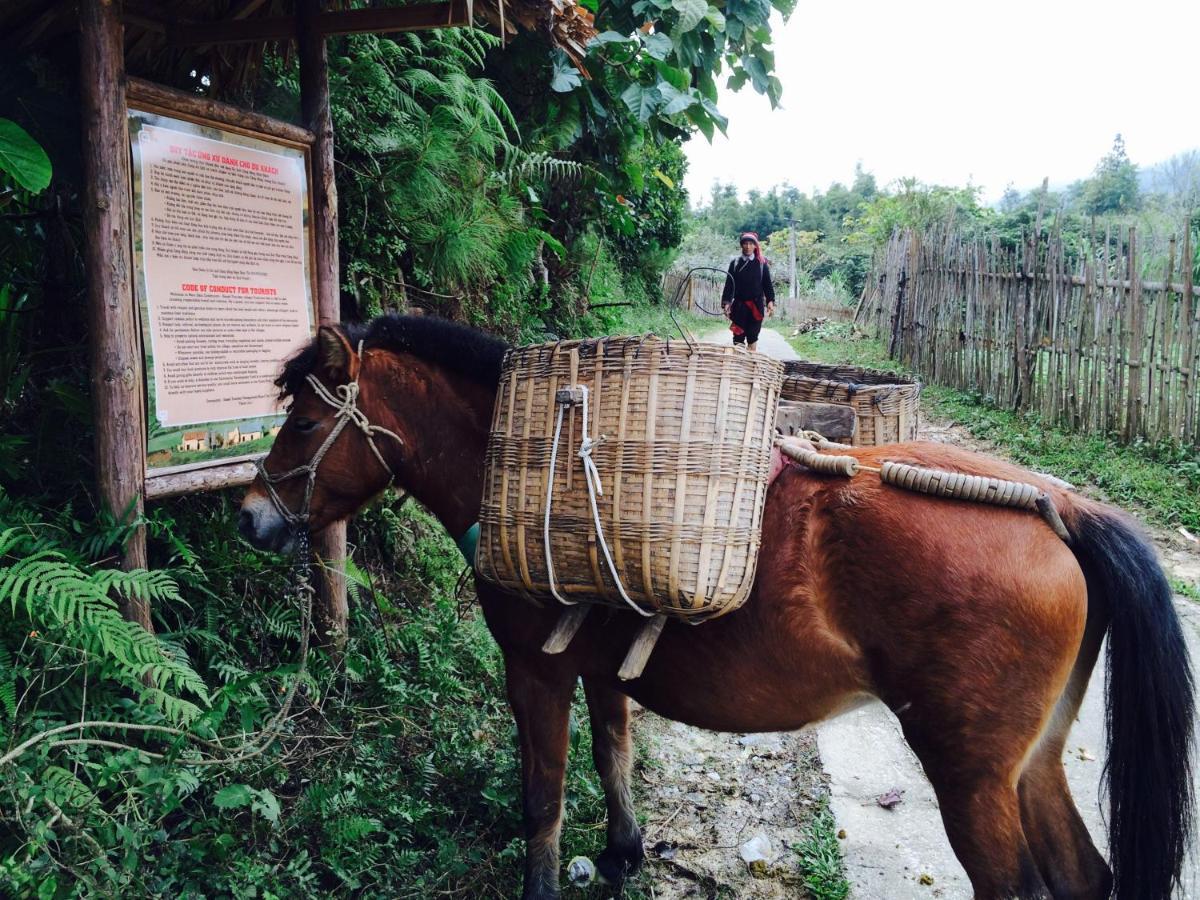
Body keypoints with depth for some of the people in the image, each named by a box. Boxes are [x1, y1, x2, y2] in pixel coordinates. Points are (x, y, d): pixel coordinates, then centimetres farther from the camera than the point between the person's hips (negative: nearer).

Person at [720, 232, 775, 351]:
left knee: (752, 337, 0)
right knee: (738, 336, -1)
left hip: (756, 305, -1)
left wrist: (770, 301, -8)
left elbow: (767, 284, 3)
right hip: (739, 305, 1)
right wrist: (726, 302, -5)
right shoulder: (735, 262, 7)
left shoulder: (762, 263, 5)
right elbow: (729, 284, 5)